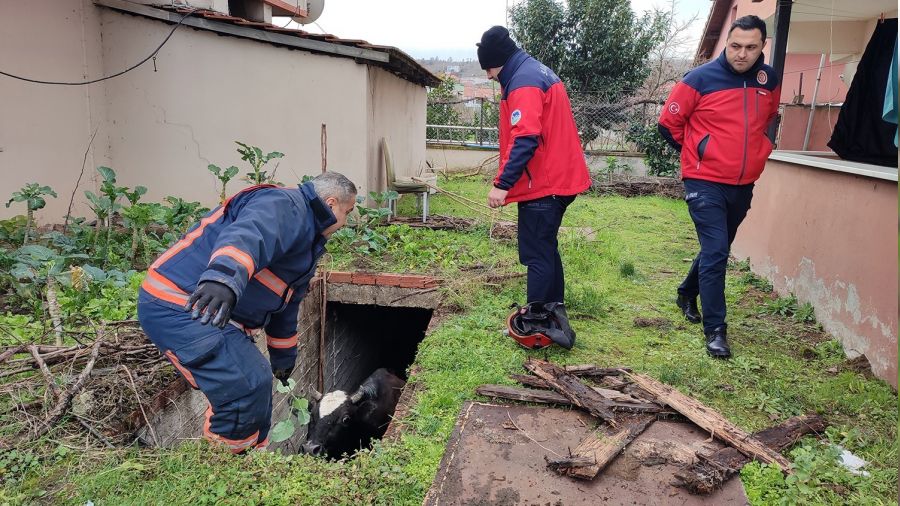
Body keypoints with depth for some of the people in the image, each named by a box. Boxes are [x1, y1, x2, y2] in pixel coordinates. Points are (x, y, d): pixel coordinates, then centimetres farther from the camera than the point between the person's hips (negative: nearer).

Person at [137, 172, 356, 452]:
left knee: (257, 381, 15)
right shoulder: (285, 205, -12)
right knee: (247, 387, -18)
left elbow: (285, 306, 32)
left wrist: (284, 360, 39)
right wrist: (225, 277, -56)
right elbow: (246, 234, -36)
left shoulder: (307, 244, 22)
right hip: (179, 305, -11)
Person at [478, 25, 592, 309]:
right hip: (558, 179, 10)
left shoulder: (524, 82, -15)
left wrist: (503, 184, -26)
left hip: (542, 185, -10)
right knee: (546, 250, 17)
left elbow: (524, 140, -25)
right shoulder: (540, 72, 17)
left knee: (537, 256, -5)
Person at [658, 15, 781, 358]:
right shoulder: (700, 79, -11)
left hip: (743, 186, 6)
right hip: (705, 183, -5)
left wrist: (757, 151, 13)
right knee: (716, 252, -11)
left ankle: (687, 294, 42)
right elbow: (669, 123, -3)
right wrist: (698, 150, 4)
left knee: (718, 250, 18)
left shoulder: (770, 80, 4)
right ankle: (715, 330, -3)